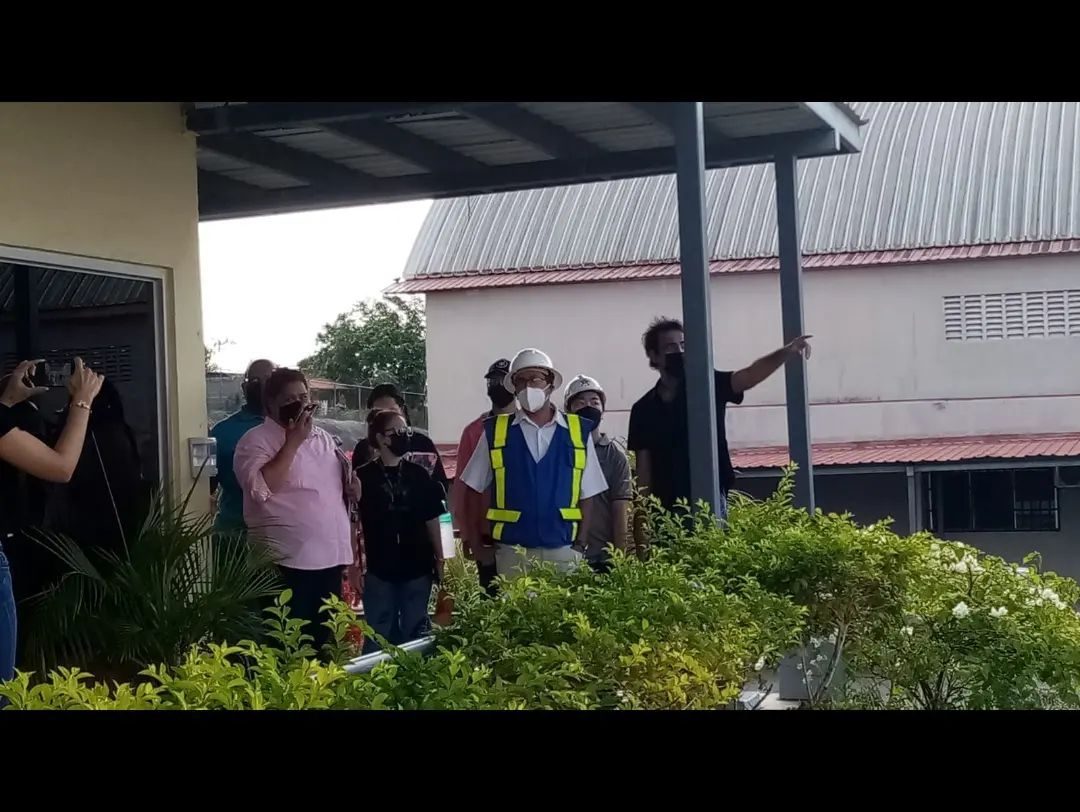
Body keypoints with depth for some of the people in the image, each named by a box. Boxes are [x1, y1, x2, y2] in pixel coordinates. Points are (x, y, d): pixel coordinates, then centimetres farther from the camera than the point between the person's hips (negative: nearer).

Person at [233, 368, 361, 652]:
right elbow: (261, 488, -24)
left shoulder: (323, 439, 16)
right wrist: (293, 442, -19)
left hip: (330, 557, 7)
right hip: (288, 562, -7)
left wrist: (353, 487, 4)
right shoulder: (256, 441, -7)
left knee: (324, 643, 13)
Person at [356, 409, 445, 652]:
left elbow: (431, 520, 9)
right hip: (379, 569, -2)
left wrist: (439, 560, 7)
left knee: (415, 635, 11)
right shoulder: (364, 476, -3)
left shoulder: (418, 474, 4)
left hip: (418, 567, 2)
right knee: (378, 637, 5)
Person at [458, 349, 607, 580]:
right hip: (512, 550, 0)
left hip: (562, 549, 0)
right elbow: (476, 491, 8)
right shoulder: (495, 431, 4)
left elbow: (587, 494, 7)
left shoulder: (578, 431, 4)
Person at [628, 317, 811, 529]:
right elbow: (643, 470, 7)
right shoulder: (644, 409, 5)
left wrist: (786, 351, -33)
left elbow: (750, 374, -16)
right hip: (666, 510, 2)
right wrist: (641, 519, 2)